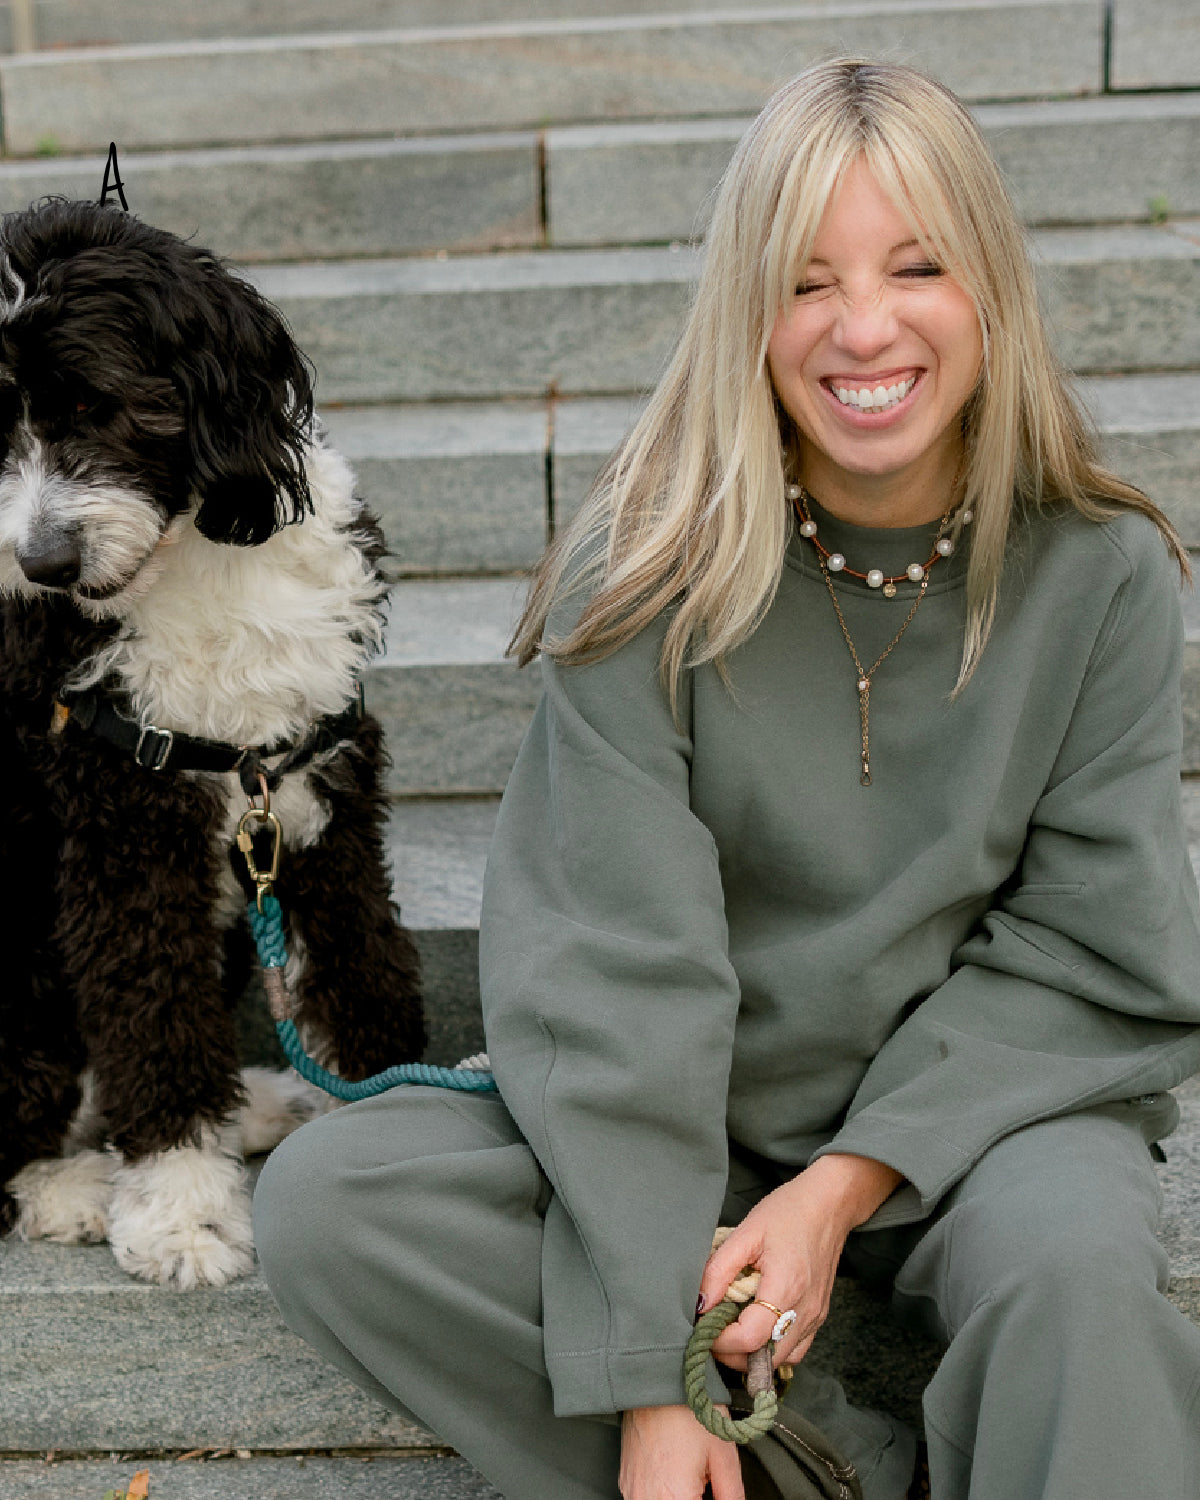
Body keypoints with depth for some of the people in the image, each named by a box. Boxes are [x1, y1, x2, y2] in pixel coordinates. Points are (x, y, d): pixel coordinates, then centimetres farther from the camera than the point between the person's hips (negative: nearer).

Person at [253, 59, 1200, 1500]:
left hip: (980, 1105, -1)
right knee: (319, 1198, -21)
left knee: (1075, 1259, -36)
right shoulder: (651, 578, -11)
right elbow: (615, 969, -16)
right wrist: (647, 1376, -21)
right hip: (688, 1121, 2)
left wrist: (848, 1183, -16)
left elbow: (1085, 955, -4)